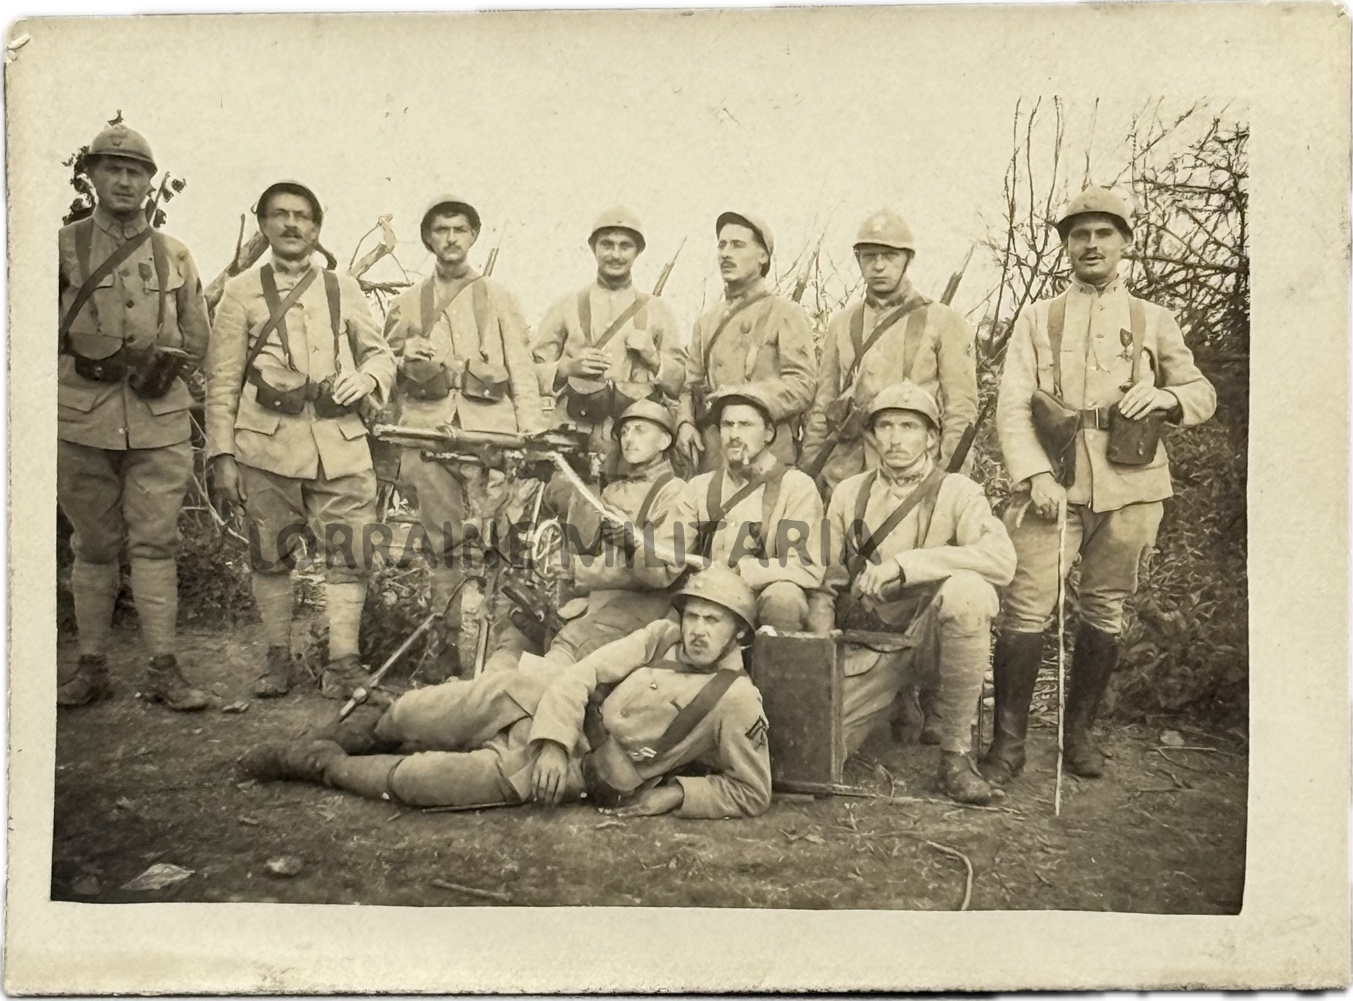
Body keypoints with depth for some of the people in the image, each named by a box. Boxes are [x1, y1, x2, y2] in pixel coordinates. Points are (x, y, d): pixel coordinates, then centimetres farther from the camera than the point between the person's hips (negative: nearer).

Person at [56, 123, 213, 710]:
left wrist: (158, 365, 1)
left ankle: (164, 669, 4)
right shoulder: (62, 247, 6)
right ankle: (92, 667, 16)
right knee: (93, 547, 7)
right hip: (81, 420, -1)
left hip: (159, 422, 1)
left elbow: (197, 339, 16)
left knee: (155, 543, 0)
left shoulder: (174, 256, 12)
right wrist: (106, 356, -8)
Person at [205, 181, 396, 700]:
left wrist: (367, 376, -6)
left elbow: (381, 352, 19)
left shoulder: (343, 289, 15)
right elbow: (222, 380, 5)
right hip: (268, 443, -1)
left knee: (348, 554, -4)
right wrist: (222, 455, -2)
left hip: (340, 440, 1)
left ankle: (343, 660, 4)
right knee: (270, 556, 6)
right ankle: (278, 658, 20)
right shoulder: (241, 291, 9)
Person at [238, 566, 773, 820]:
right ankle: (366, 731, 32)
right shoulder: (662, 637, 0)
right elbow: (580, 675, -6)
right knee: (406, 716, -6)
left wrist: (674, 793, -16)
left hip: (573, 772, -3)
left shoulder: (736, 700, -11)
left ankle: (319, 763, 13)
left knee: (410, 781, -14)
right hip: (537, 702, 3)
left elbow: (752, 793, -5)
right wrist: (553, 742, -21)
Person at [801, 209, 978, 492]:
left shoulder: (944, 322, 4)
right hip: (844, 476, 3)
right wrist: (808, 472, 8)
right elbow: (821, 406, 15)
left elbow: (961, 409, 0)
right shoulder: (841, 324, 14)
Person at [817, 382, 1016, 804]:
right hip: (869, 645, 2)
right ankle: (892, 702, 19)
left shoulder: (957, 491, -5)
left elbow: (1002, 558, -23)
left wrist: (904, 564, -28)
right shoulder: (850, 493, 7)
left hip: (930, 638, -2)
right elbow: (826, 579, 12)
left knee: (966, 589, -35)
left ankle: (956, 752, -19)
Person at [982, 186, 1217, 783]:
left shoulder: (1153, 322, 15)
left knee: (1105, 611, 7)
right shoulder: (1037, 319, 10)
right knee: (1027, 605, -9)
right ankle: (1008, 739, 1)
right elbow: (1012, 405, 1)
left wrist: (1165, 397, -6)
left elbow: (1204, 393, 18)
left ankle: (1079, 731, 22)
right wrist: (1035, 475, -13)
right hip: (1054, 484, -1)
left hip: (1128, 487, 2)